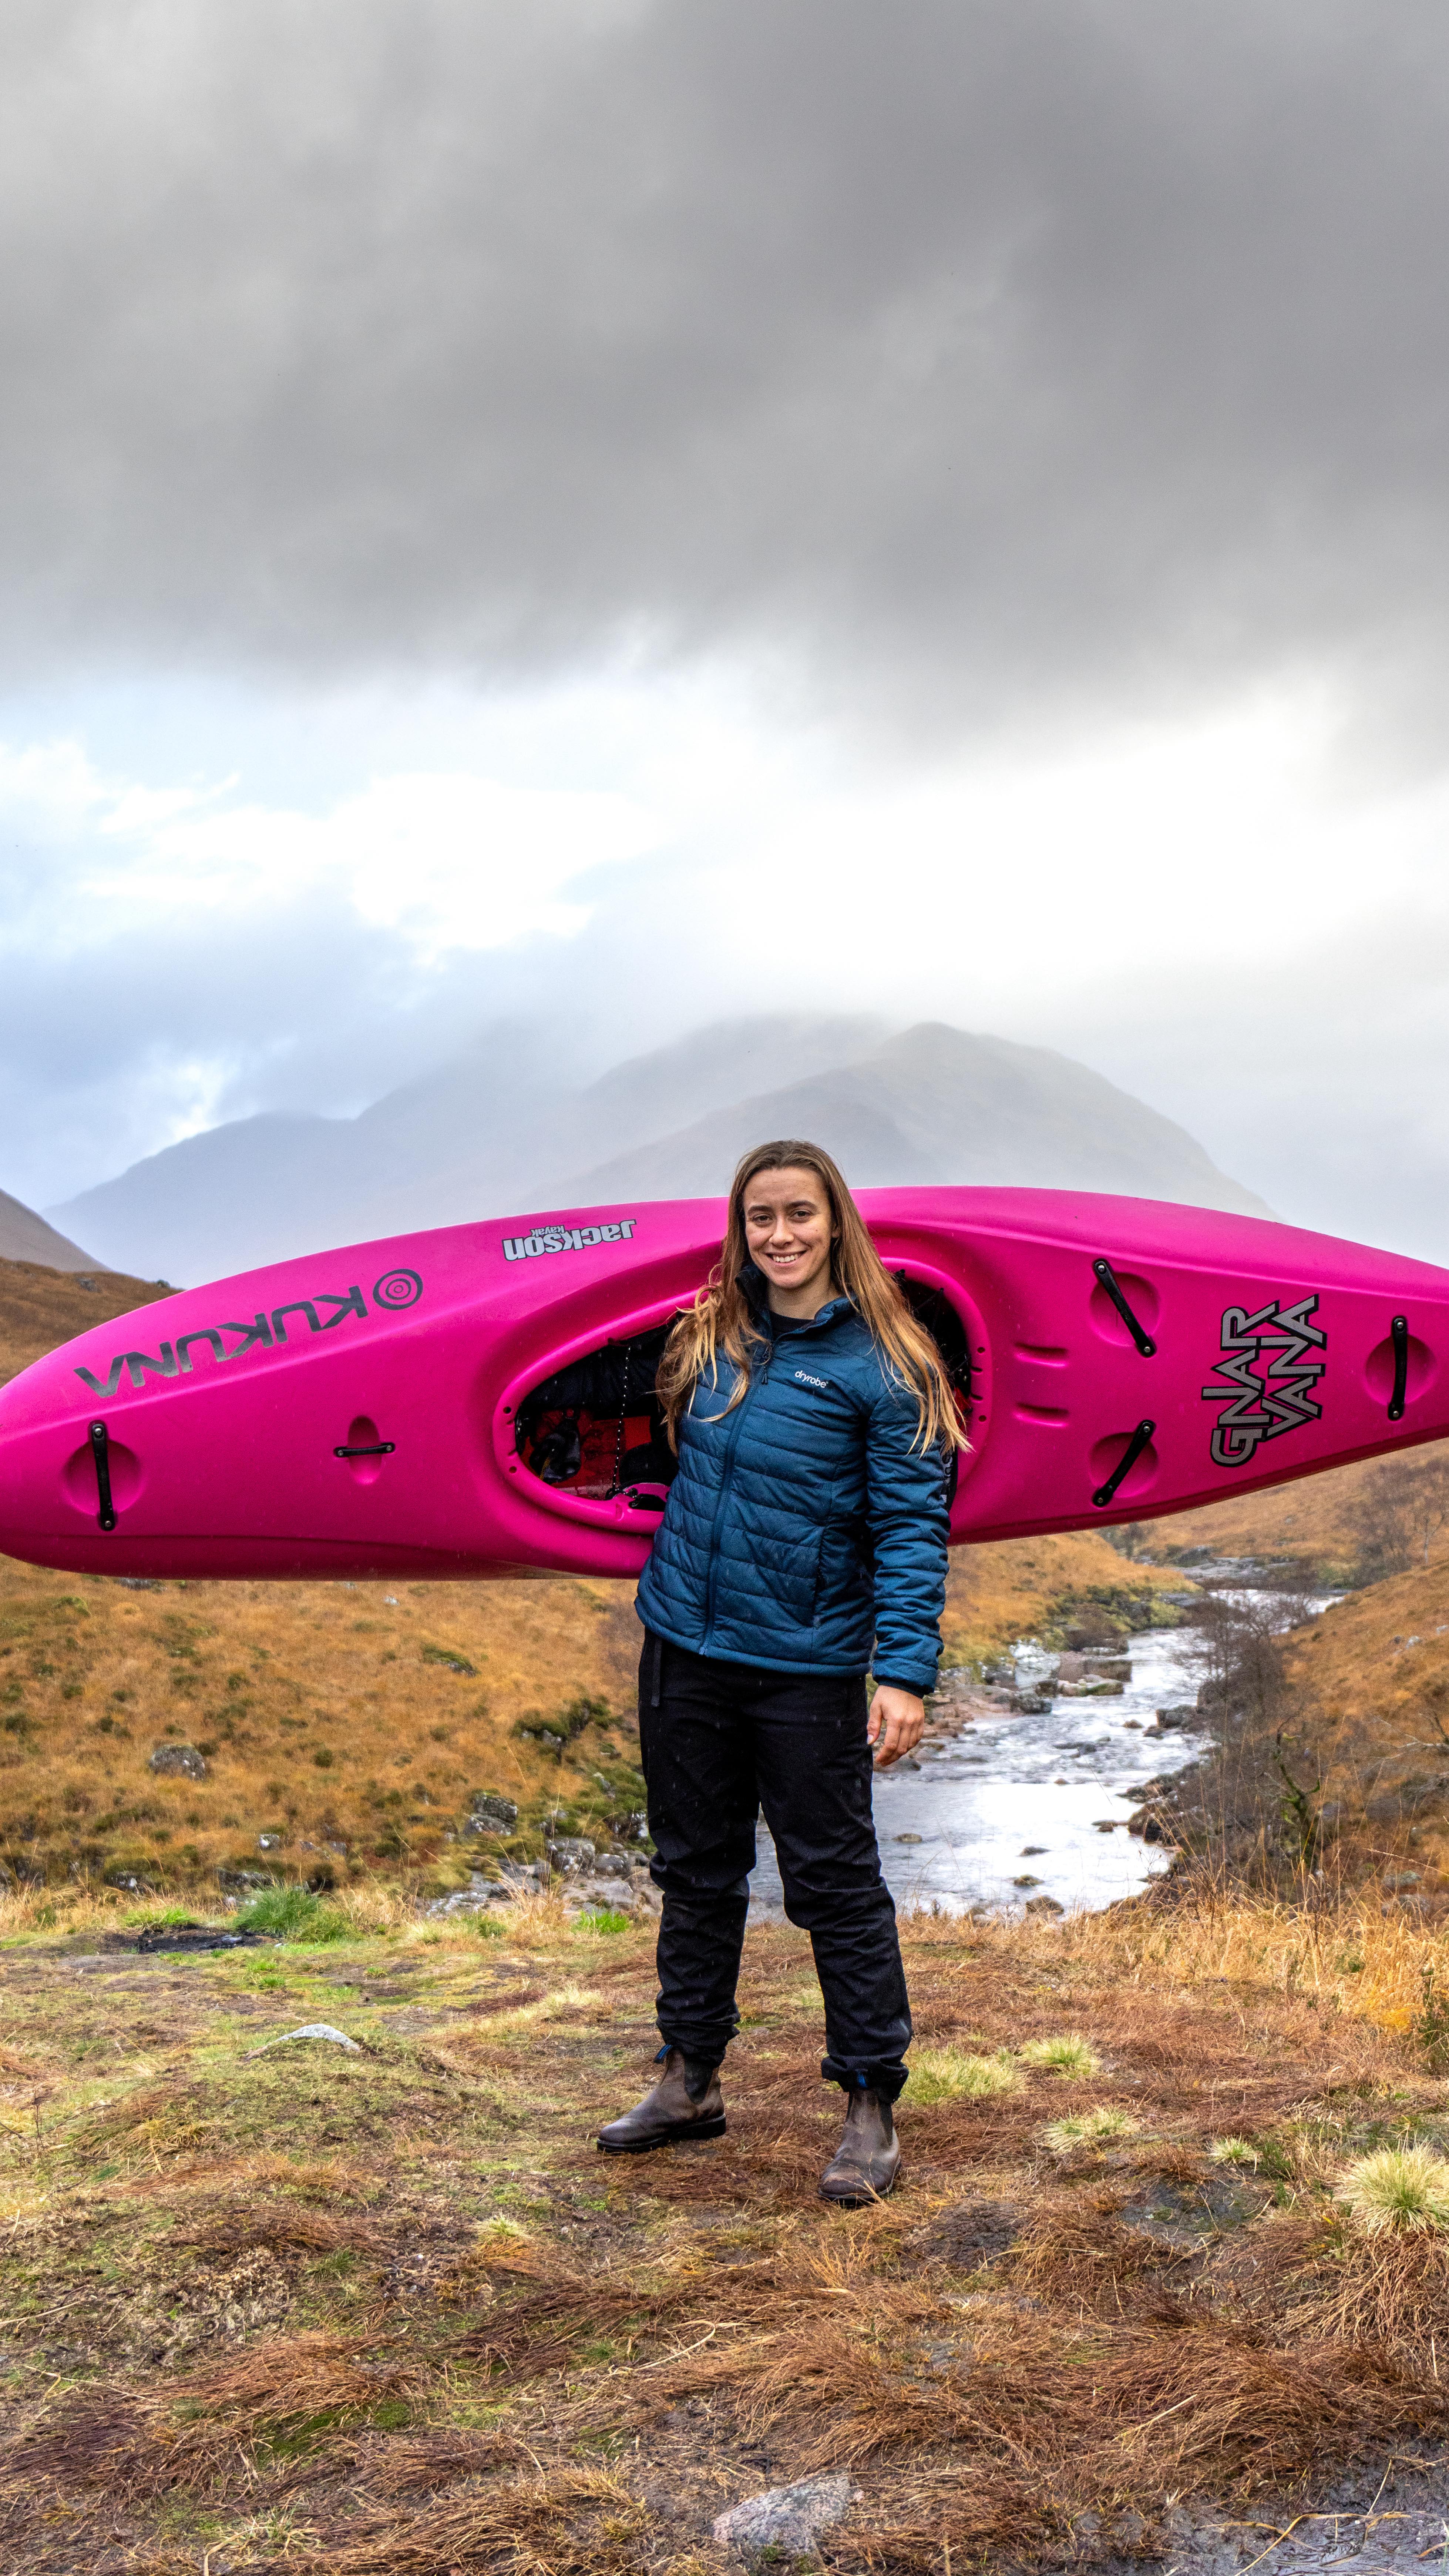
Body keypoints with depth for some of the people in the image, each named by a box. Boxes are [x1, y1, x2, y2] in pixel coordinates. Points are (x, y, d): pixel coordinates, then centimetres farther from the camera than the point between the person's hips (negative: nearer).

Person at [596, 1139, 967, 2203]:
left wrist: (906, 1674, -20)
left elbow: (913, 1527, -14)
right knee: (696, 1870, 17)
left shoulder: (881, 1365, -11)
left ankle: (872, 2109, 18)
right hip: (685, 1648, 6)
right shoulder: (709, 1341, 5)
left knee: (835, 1884, 4)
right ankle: (690, 2081, 32)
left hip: (806, 1666, -6)